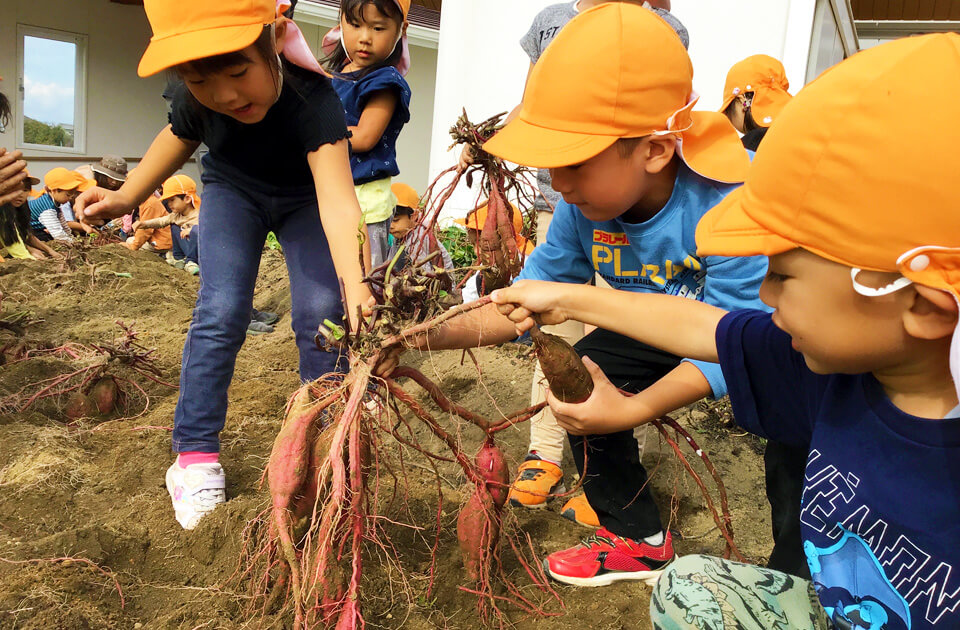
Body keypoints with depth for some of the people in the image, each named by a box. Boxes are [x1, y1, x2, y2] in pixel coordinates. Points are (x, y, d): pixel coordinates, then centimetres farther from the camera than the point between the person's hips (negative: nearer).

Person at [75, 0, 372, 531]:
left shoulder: (311, 98, -41)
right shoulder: (195, 100, -28)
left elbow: (337, 200, -54)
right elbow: (178, 139, -1)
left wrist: (357, 290, -69)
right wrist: (125, 197, -11)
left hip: (302, 199, -1)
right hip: (231, 191, 2)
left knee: (320, 315, -13)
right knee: (220, 313, -13)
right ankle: (195, 454, 0)